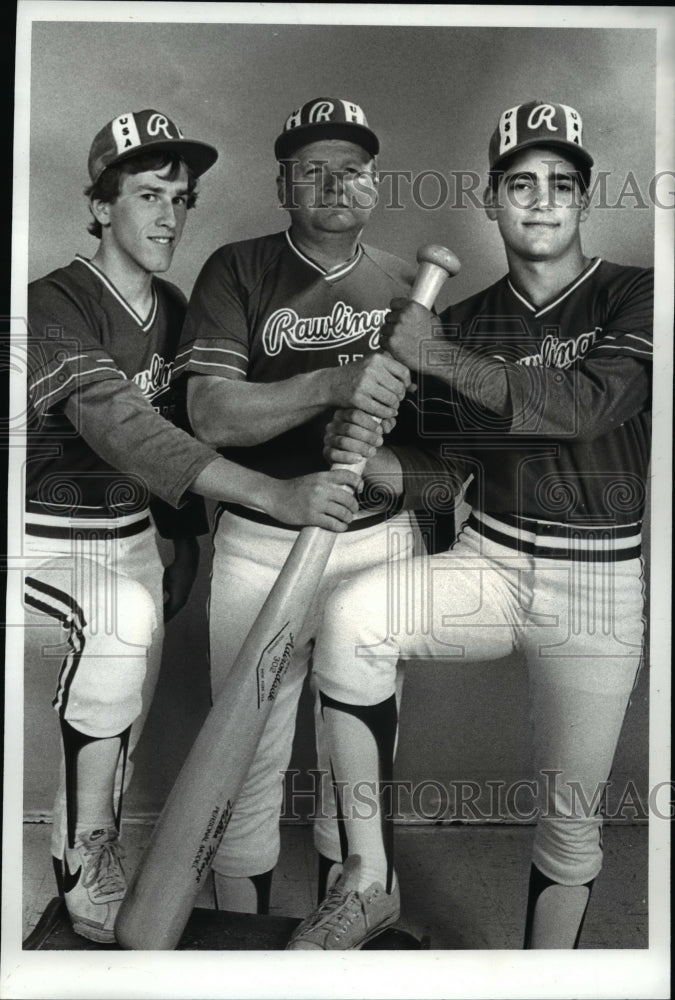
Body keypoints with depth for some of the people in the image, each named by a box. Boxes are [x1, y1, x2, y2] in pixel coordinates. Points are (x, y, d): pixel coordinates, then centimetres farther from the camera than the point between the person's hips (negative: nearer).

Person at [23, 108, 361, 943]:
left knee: (123, 720, 10)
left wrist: (185, 539, 9)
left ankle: (94, 878, 34)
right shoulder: (56, 305, -19)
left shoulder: (173, 309, 3)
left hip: (133, 537, 5)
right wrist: (275, 495, -43)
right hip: (47, 545, -5)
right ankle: (85, 870, -7)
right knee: (123, 624, -28)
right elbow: (122, 429, -34)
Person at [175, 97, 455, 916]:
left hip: (378, 544, 2)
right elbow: (211, 415, -14)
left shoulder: (406, 286, 5)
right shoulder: (237, 271, -1)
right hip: (259, 547, -2)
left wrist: (380, 462, -16)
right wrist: (332, 385, -27)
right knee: (248, 756, 9)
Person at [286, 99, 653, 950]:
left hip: (595, 590, -2)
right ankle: (369, 881, -13)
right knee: (353, 611, -27)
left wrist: (437, 356, -18)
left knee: (570, 816, 4)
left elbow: (590, 403, -22)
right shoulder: (464, 322, 8)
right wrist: (371, 459, -10)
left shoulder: (633, 298, -2)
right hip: (484, 562, 2)